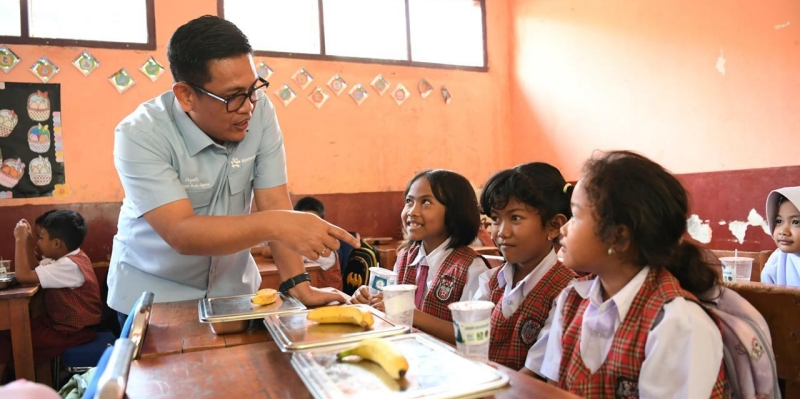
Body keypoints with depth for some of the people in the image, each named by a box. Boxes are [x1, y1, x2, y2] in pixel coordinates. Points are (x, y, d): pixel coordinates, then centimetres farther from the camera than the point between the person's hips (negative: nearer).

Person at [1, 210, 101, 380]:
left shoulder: (70, 266, -27)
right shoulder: (68, 257, 5)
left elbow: (24, 276, -30)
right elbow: (33, 269, 16)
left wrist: (20, 240, -21)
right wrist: (28, 240, 4)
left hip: (72, 332, -10)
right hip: (60, 322, 10)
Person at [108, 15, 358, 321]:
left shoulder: (260, 112, -13)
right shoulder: (140, 135, -23)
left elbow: (274, 203, -14)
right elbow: (181, 233, -30)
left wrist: (299, 287, -22)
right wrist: (277, 225, -40)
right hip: (152, 292, -2)